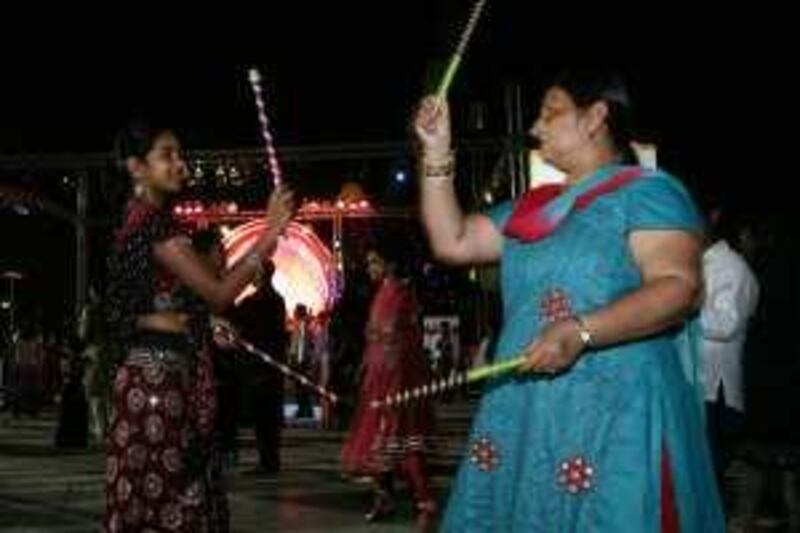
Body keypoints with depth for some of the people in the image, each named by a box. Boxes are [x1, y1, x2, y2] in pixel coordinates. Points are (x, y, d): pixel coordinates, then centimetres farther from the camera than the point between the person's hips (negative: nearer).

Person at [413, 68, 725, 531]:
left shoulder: (646, 191, -4)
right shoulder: (533, 208, 19)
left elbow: (680, 286, -16)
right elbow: (452, 243, 19)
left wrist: (581, 332, -27)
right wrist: (437, 153, 14)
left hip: (612, 420, -7)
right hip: (523, 414, 7)